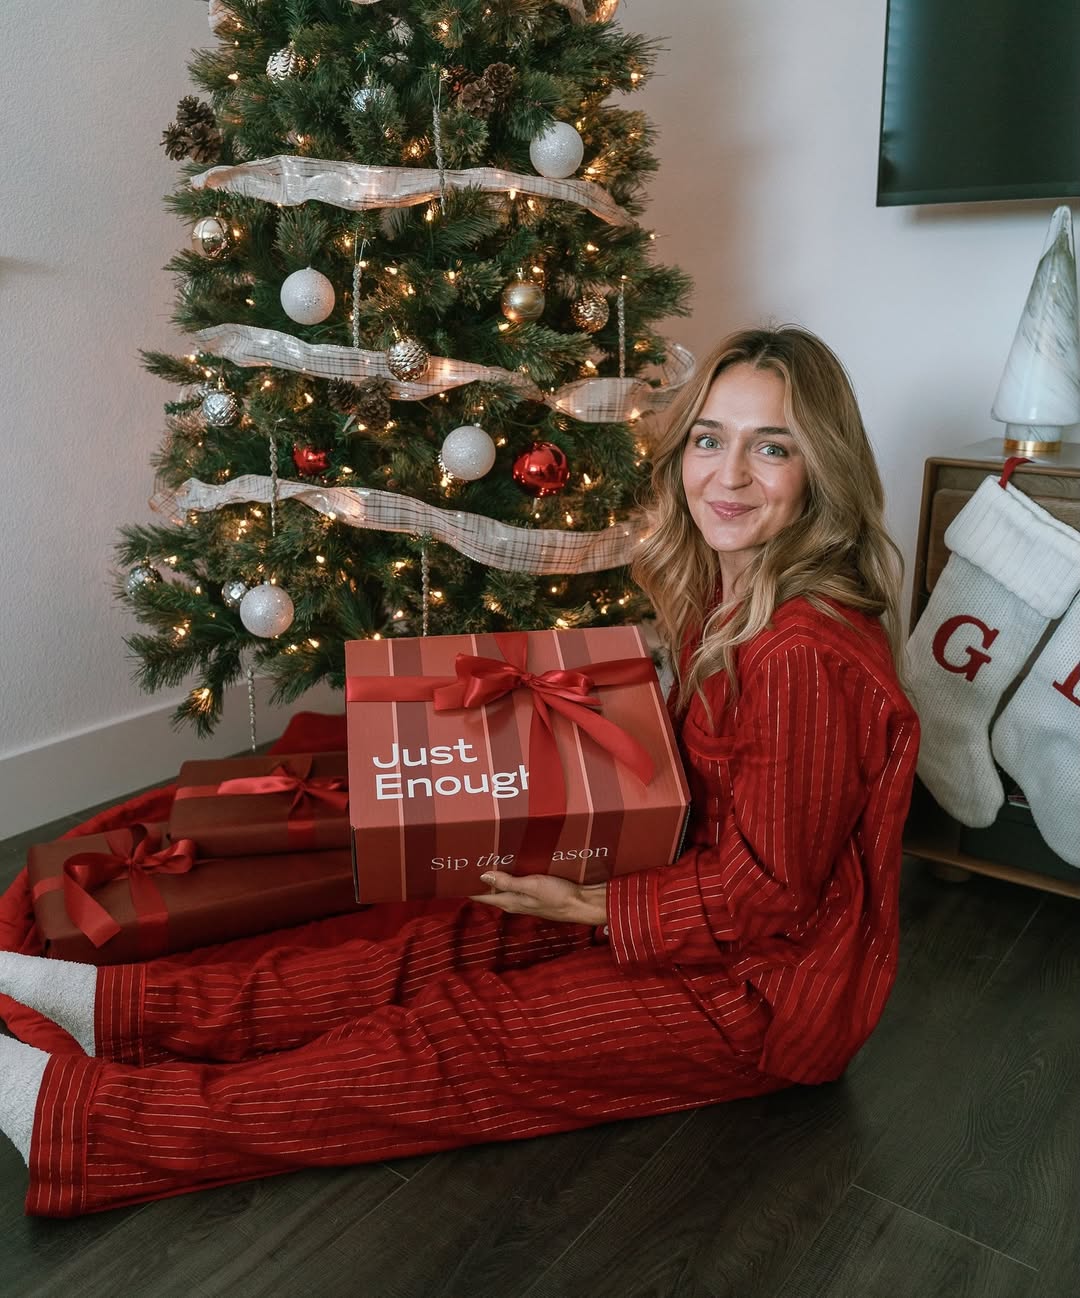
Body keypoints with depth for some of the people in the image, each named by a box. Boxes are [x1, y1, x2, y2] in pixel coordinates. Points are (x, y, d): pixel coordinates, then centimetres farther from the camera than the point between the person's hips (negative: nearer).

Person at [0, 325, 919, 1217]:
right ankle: (110, 1006, 6)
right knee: (428, 951, 0)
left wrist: (590, 908, -16)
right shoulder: (727, 593, 1)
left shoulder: (806, 654, -30)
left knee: (450, 1043, -11)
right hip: (713, 911, 8)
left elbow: (765, 893, -23)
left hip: (765, 989, -8)